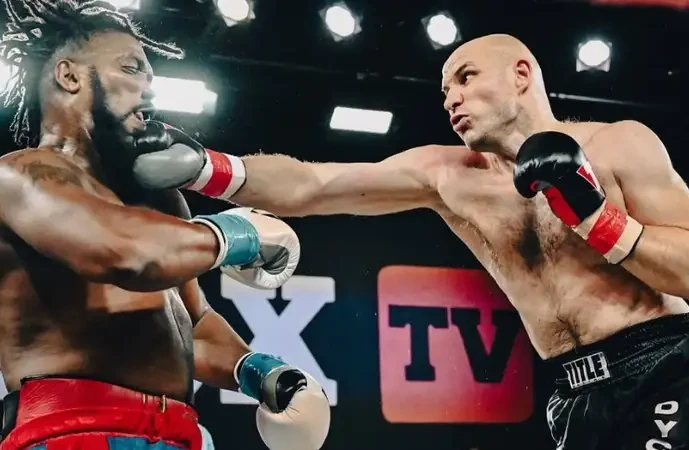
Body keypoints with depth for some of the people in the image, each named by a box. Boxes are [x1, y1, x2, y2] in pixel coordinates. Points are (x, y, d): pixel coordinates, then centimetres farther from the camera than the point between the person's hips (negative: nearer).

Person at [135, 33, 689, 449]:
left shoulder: (621, 144, -3)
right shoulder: (442, 175, 6)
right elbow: (305, 188, -2)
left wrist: (593, 216, -17)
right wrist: (199, 166, -14)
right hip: (581, 397, 4)